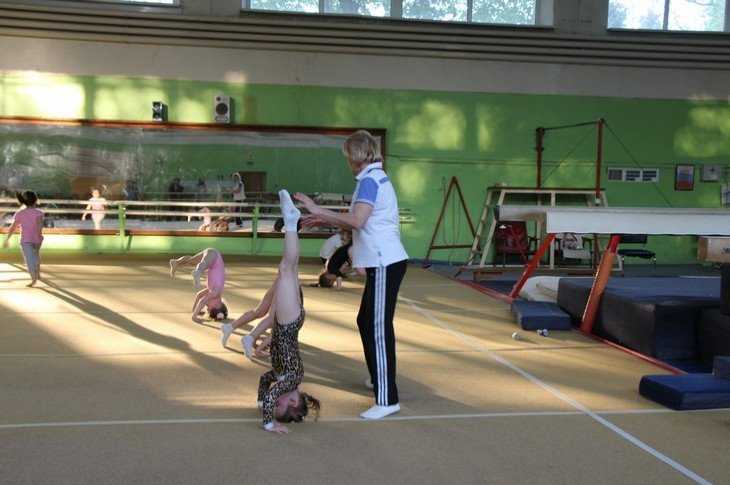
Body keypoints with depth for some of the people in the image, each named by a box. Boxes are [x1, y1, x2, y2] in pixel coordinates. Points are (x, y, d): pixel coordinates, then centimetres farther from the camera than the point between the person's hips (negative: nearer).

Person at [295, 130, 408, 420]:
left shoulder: (369, 180, -13)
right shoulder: (377, 178, 17)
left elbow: (357, 221, -26)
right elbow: (360, 224, 19)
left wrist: (319, 211, -19)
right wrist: (324, 220, 17)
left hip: (385, 264, -10)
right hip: (384, 262, 10)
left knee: (379, 328, -8)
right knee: (367, 322, 20)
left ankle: (387, 400, -5)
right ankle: (379, 378, 34)